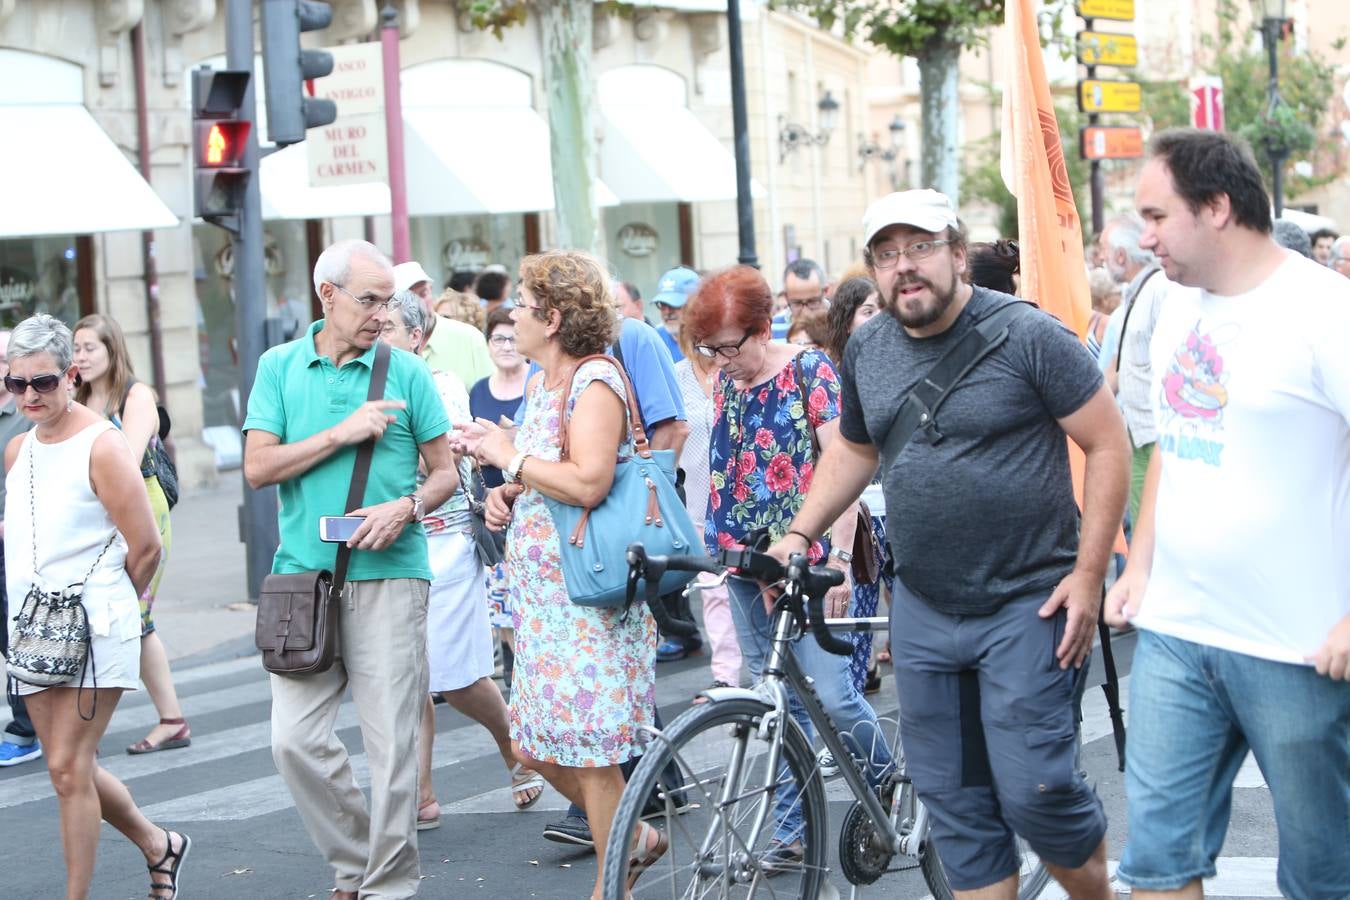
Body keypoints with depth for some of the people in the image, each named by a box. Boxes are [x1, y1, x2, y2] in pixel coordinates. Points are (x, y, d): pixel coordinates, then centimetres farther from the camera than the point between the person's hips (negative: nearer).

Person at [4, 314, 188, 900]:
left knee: (68, 767, -9)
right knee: (70, 768, 11)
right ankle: (158, 845, 31)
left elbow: (146, 548, -10)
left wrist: (105, 605, 3)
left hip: (93, 630, -7)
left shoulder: (100, 446, -11)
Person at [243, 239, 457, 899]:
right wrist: (344, 432, -10)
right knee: (295, 739, -2)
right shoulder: (279, 367, 7)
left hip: (389, 575, -1)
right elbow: (258, 467, -1)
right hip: (304, 573, 1)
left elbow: (444, 472, 8)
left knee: (392, 741, -2)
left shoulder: (406, 372, 5)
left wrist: (407, 507, -13)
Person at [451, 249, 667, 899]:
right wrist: (505, 494, 6)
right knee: (539, 746, 13)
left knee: (590, 749, -4)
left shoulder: (596, 383, -14)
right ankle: (631, 838, 29)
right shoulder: (540, 382, 15)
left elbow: (587, 483, -27)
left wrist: (509, 455, -15)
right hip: (543, 588, 10)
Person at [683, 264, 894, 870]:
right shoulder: (725, 379, 8)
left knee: (829, 694, -9)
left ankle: (891, 784, 17)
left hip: (805, 560, -5)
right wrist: (716, 542, 7)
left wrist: (838, 557, -17)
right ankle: (791, 829, 13)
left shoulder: (809, 370, -8)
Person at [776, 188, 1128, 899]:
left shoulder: (1027, 335, -10)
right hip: (923, 610, 6)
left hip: (1028, 603, -5)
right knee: (953, 799, 9)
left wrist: (1089, 573, -13)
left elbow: (1108, 445, -9)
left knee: (1033, 791, -7)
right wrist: (801, 534, 11)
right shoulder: (866, 350, 7)